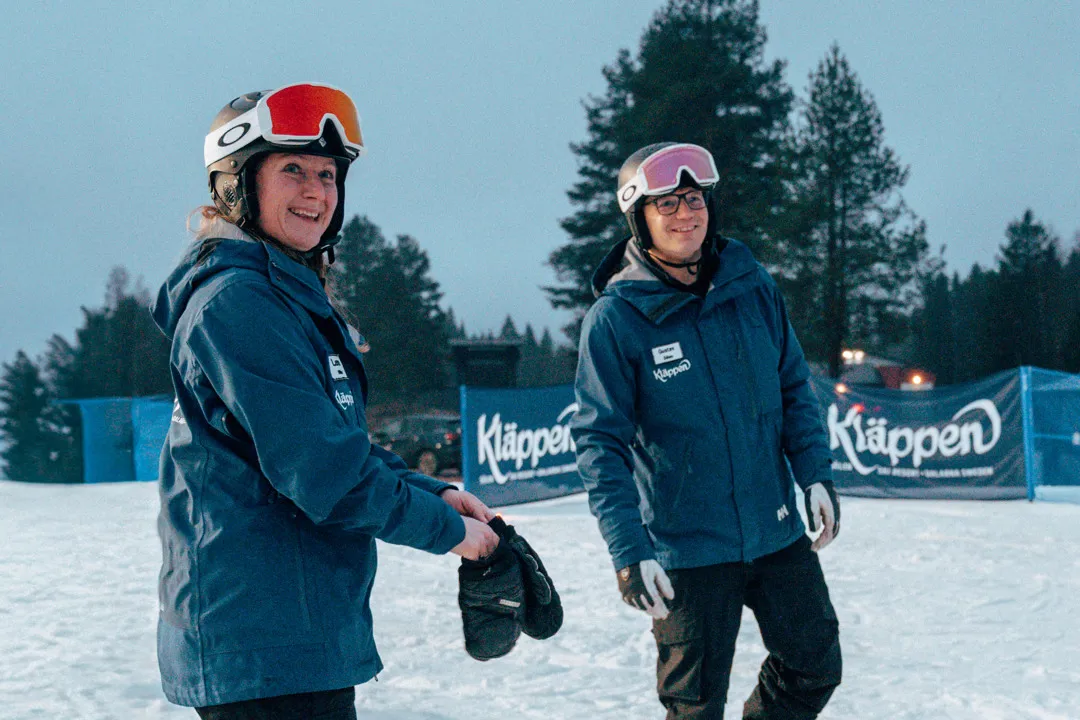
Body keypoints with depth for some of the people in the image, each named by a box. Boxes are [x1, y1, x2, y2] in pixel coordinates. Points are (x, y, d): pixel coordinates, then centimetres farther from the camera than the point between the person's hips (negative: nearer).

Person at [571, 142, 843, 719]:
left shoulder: (752, 285, 0)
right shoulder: (614, 318, -13)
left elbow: (793, 387, 10)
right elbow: (601, 444, -13)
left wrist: (815, 474, 0)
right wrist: (628, 551, -20)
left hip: (778, 532, 4)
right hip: (687, 548, -4)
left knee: (815, 668, 15)